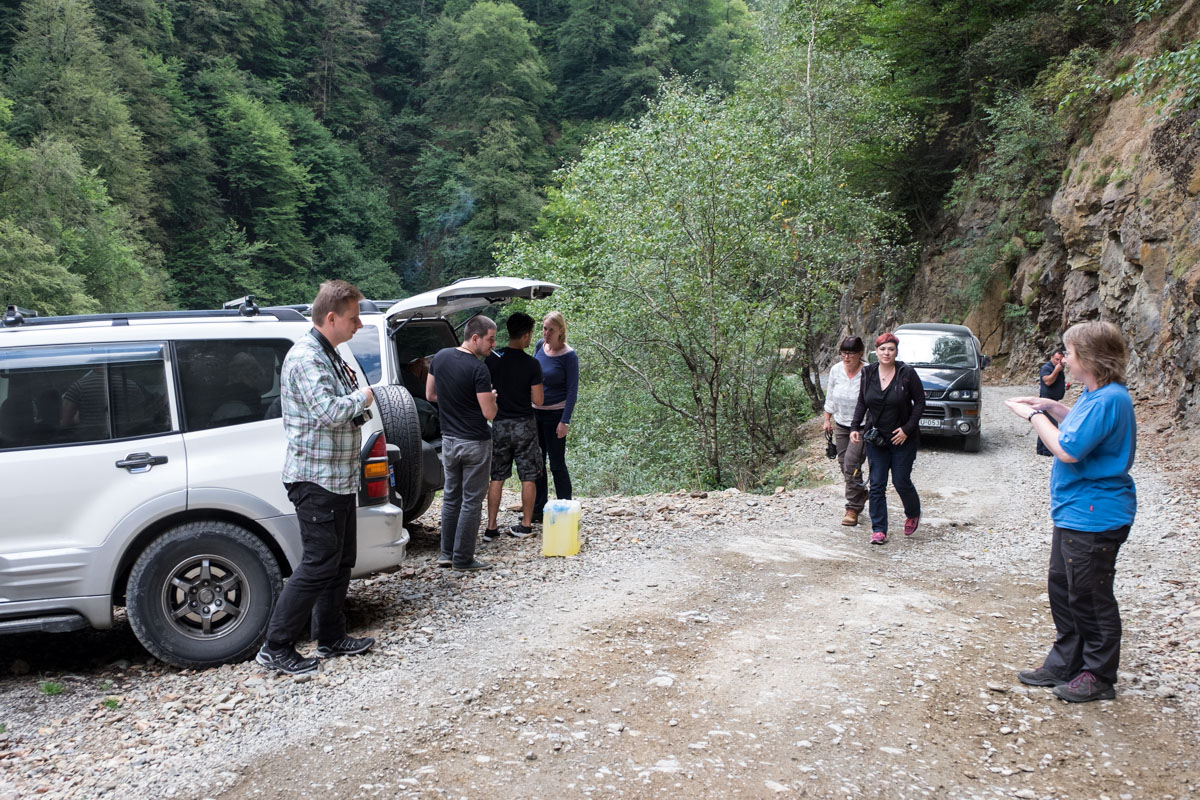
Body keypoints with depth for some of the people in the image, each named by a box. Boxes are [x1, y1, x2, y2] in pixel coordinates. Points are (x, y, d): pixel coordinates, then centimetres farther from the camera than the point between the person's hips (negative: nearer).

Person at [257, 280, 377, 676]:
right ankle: (276, 648, 3)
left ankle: (331, 638, 27)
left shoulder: (328, 355, 15)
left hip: (338, 476, 10)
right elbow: (328, 411, -30)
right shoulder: (306, 357, -18)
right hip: (316, 477, -10)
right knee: (319, 565, -7)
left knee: (342, 560, 15)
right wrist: (362, 397, -11)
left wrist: (355, 394, 5)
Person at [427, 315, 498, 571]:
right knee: (471, 501, 3)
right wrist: (490, 397, 1)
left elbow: (430, 395, 11)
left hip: (449, 440, 7)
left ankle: (447, 553, 23)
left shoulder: (440, 357, 1)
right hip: (475, 443, -7)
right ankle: (463, 559, 8)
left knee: (451, 496, 17)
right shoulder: (478, 369, -20)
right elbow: (489, 413, -19)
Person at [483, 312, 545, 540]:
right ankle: (525, 525, 15)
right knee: (528, 477, 10)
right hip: (524, 425, -2)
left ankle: (491, 528, 9)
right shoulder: (532, 364, -12)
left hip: (499, 424, 2)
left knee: (496, 478, 9)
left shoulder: (492, 359, -5)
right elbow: (537, 399, -10)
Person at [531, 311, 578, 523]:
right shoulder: (540, 346, 4)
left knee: (557, 464, -1)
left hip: (555, 414, -6)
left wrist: (565, 421, -18)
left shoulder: (568, 356, -14)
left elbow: (572, 390, -13)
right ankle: (538, 509, 22)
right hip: (535, 411, 6)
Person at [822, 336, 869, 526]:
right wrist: (827, 419, 14)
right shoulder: (836, 370, -1)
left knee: (851, 464, -13)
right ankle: (861, 493, 36)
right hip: (841, 425, 6)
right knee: (843, 462, 12)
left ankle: (853, 508, -3)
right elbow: (830, 396, 12)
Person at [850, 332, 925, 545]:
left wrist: (908, 428, -13)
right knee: (877, 485, 0)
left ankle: (913, 514, 34)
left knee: (901, 482, 3)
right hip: (876, 439, 3)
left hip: (902, 439, -3)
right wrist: (855, 427, -1)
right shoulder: (868, 374, 2)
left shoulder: (907, 373, -8)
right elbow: (861, 403, 11)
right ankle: (879, 530, 6)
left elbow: (920, 402, -4)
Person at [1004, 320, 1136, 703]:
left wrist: (1034, 415, -14)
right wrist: (1052, 408, 12)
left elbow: (1068, 450, -26)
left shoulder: (1109, 399, -24)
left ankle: (1099, 676, 18)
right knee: (1062, 588, 18)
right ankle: (1064, 663, 31)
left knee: (1090, 597, 3)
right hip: (1075, 511, 11)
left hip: (1094, 518, -11)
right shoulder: (1097, 394, 8)